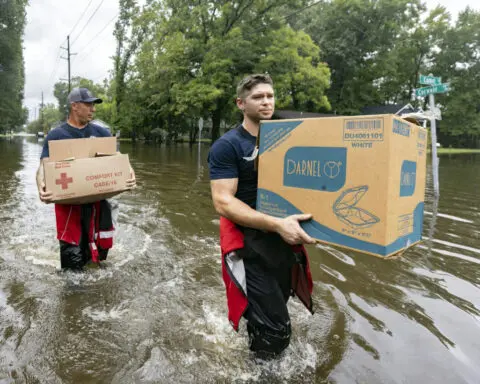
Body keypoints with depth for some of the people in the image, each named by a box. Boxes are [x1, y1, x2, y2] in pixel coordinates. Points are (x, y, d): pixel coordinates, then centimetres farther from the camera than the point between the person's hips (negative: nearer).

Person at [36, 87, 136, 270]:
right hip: (69, 202, -3)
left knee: (100, 249, 16)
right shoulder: (56, 136, -3)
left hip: (98, 200, 4)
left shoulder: (101, 132, 6)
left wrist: (129, 172, -22)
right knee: (72, 260, 3)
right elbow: (44, 166, -13)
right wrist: (41, 185, -35)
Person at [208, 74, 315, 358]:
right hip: (251, 243, -6)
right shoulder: (227, 146, -12)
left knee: (273, 312, 25)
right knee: (274, 332, -4)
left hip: (286, 239, 6)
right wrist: (276, 224, -33)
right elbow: (223, 201, -21)